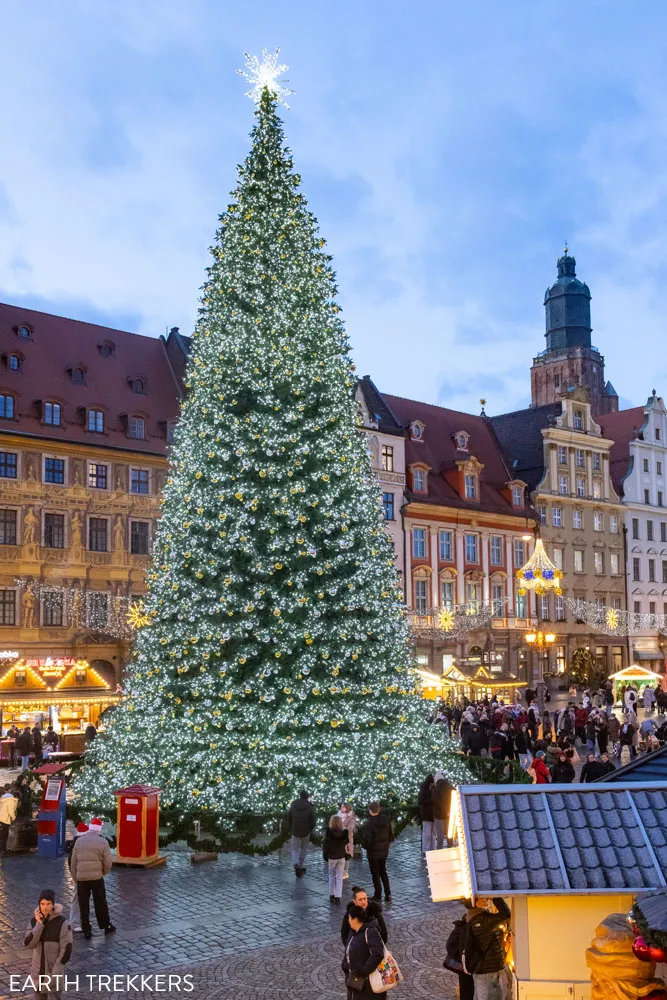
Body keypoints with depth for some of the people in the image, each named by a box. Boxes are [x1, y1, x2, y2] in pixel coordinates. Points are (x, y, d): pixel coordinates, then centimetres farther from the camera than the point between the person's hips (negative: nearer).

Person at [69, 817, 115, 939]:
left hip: (81, 877, 1)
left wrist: (75, 878, 13)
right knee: (100, 903, 12)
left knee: (83, 905, 9)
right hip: (97, 877, -1)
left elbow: (73, 861, 4)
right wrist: (104, 872, 13)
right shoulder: (103, 842, -6)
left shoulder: (79, 840, 1)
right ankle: (106, 926, 21)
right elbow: (107, 862, -7)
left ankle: (86, 930, 11)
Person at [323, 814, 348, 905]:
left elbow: (325, 846, -10)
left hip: (331, 857, -1)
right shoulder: (344, 833, -12)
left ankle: (332, 895, 16)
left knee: (331, 876, 16)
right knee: (339, 877, 9)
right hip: (341, 857, 1)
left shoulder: (328, 833, -17)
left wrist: (325, 857, 1)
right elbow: (346, 844, -4)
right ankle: (338, 896, 5)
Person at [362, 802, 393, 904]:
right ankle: (388, 894, 19)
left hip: (373, 852, -5)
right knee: (383, 872, 21)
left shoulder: (369, 824, -24)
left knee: (375, 874, 10)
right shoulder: (386, 820, -6)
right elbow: (391, 835, 2)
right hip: (384, 850, 6)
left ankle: (378, 896, 18)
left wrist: (366, 847, -1)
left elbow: (367, 839, -22)